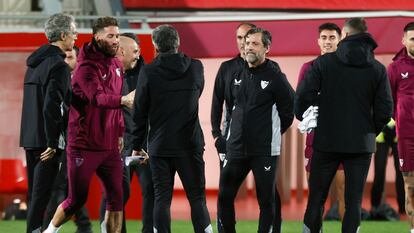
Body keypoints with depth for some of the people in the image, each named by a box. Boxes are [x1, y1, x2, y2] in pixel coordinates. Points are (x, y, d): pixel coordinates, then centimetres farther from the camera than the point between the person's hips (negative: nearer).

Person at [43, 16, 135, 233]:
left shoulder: (116, 65, 10)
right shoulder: (86, 67, -15)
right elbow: (97, 97, -32)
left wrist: (120, 132, 13)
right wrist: (123, 100, -47)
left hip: (110, 146, 7)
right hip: (84, 146, -6)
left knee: (116, 199, 0)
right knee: (77, 199, 1)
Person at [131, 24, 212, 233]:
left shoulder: (148, 72, -6)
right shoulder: (196, 68, 0)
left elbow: (139, 112, -2)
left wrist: (137, 145, 8)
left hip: (160, 146, -1)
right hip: (190, 145, 1)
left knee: (162, 199, 4)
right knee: (197, 198, 5)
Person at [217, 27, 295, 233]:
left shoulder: (275, 77, -7)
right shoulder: (236, 74, 8)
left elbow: (288, 112, -1)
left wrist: (272, 134, 7)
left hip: (265, 152, -5)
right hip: (236, 147, 5)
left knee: (266, 199, 0)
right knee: (224, 196, 4)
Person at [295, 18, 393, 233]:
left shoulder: (324, 62, -5)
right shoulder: (378, 70, 1)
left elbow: (303, 96, -10)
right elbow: (385, 110, -2)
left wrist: (305, 120, 8)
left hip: (326, 142, -1)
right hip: (361, 145, 1)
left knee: (317, 198, 9)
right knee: (353, 201, 4)